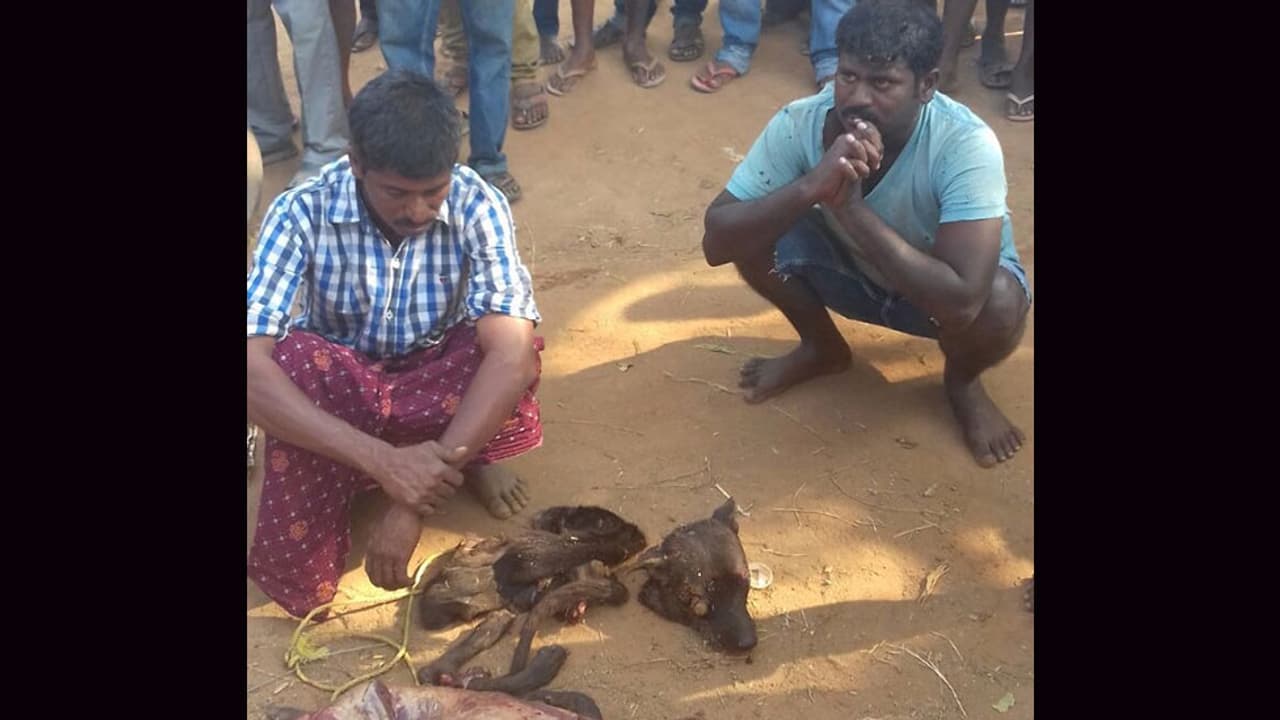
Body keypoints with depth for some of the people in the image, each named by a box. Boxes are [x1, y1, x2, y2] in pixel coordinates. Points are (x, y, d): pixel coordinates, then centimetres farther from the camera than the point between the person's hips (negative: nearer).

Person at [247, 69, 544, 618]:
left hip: (435, 384, 2)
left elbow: (513, 352, -35)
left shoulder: (478, 205, -23)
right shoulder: (302, 213, -24)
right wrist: (384, 462, -45)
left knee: (514, 349, -31)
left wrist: (413, 506, -43)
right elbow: (251, 364, -34)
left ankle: (470, 458, -3)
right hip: (337, 387, -2)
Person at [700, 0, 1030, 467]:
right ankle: (822, 347, 8)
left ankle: (962, 381, 3)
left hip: (940, 284, -2)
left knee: (998, 304, -36)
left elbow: (961, 299, -45)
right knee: (754, 231, -22)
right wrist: (811, 187, -46)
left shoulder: (966, 145, -36)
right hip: (851, 270, 3)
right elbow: (716, 242, -30)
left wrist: (850, 206, -44)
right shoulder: (800, 123, -26)